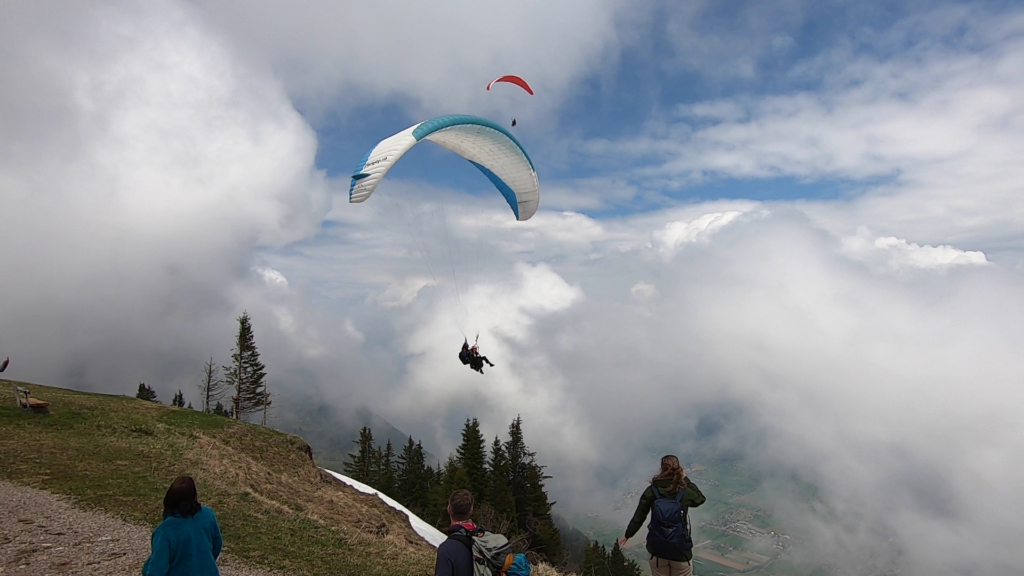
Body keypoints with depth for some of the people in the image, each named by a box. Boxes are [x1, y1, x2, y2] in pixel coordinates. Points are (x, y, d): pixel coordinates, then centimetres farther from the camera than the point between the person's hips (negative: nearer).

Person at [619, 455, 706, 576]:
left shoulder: (651, 491, -11)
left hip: (656, 547, 2)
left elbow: (639, 516, -4)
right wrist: (686, 480, 7)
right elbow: (700, 499, 8)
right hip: (680, 548, -1)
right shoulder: (685, 492, -15)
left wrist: (628, 534, 10)